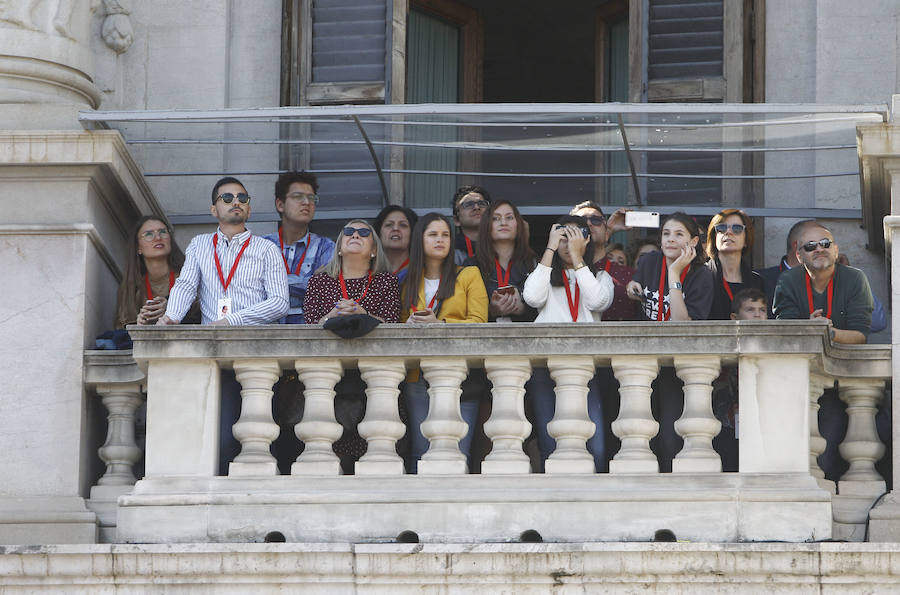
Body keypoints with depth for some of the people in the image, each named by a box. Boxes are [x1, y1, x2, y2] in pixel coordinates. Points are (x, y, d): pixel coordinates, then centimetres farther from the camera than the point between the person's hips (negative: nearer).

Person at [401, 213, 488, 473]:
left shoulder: (469, 276, 9)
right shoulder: (409, 283, 18)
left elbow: (478, 323, -1)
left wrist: (439, 324, -12)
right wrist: (410, 325, -4)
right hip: (419, 377, 2)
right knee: (420, 453, -5)